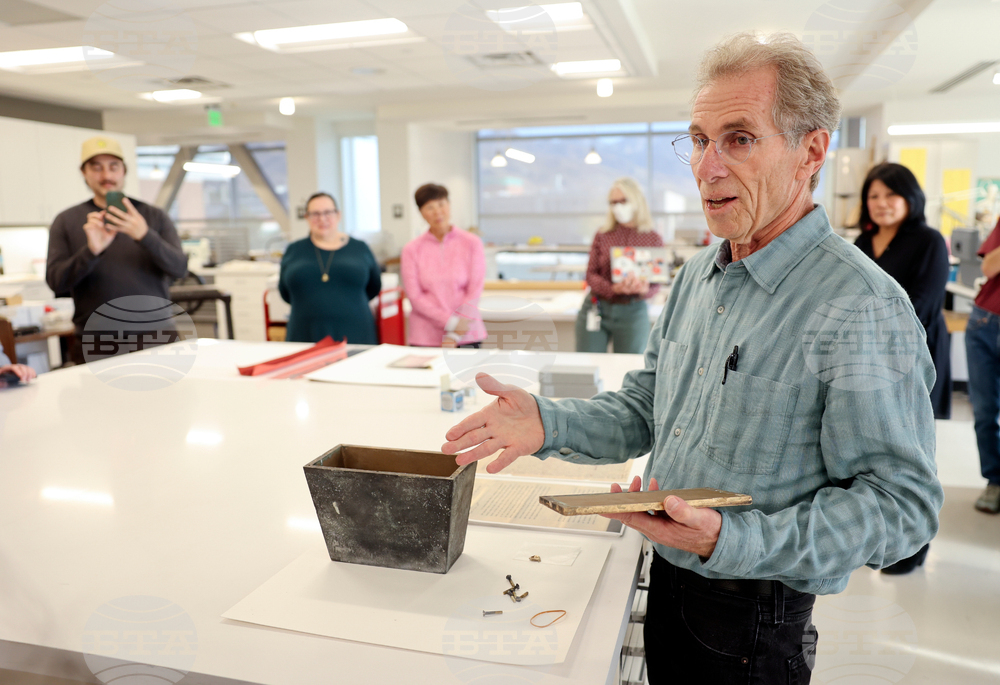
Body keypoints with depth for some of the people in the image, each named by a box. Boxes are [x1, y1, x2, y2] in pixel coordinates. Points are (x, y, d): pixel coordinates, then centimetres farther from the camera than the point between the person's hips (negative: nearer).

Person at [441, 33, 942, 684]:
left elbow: (899, 503, -22)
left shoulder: (864, 308, -22)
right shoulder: (698, 275, 3)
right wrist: (549, 423, -9)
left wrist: (733, 542, -33)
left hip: (755, 616, -6)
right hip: (669, 578, 7)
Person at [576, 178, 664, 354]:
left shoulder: (654, 239, 1)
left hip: (632, 312, -1)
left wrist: (643, 290, -23)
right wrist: (613, 289, -20)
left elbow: (656, 283, 1)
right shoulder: (602, 235, 4)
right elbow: (591, 274, -1)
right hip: (596, 308, 1)